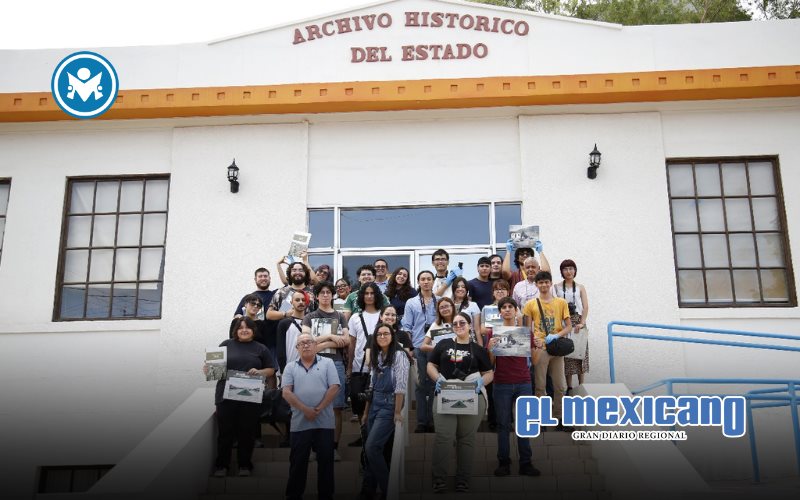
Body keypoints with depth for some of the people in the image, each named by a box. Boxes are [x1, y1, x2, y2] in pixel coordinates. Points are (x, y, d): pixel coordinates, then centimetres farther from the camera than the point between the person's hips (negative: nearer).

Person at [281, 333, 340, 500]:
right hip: (300, 422, 1)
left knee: (325, 460, 4)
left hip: (324, 421, 0)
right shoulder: (290, 367, 8)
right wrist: (305, 409, -14)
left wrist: (318, 409, -11)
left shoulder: (327, 363, 5)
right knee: (298, 461, 7)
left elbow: (334, 388, -3)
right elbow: (286, 392, -2)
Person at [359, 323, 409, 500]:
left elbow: (401, 385, -14)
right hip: (374, 405, 7)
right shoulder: (376, 357, 12)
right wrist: (366, 411, 15)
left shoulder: (399, 355, -10)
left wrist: (398, 412, -17)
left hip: (389, 405, -7)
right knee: (370, 449, 8)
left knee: (372, 447, -12)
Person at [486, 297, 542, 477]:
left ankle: (525, 463, 10)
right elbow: (490, 363, 4)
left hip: (523, 383, 1)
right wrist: (490, 348, -14)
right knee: (503, 424, 4)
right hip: (502, 383, -1)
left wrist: (537, 347, -10)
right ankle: (503, 463, 11)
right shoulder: (494, 332, 3)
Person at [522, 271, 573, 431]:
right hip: (539, 349, -2)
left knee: (560, 386, 6)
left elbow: (569, 326, 5)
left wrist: (556, 335, -13)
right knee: (540, 386, 5)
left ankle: (559, 419, 18)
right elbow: (526, 329, 3)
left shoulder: (561, 302, 6)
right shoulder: (531, 305, 2)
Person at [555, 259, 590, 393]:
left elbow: (585, 307, 0)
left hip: (577, 322, 1)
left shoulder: (580, 288, 8)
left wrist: (582, 323, -13)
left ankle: (581, 386, 10)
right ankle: (569, 387, 6)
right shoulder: (557, 287, 6)